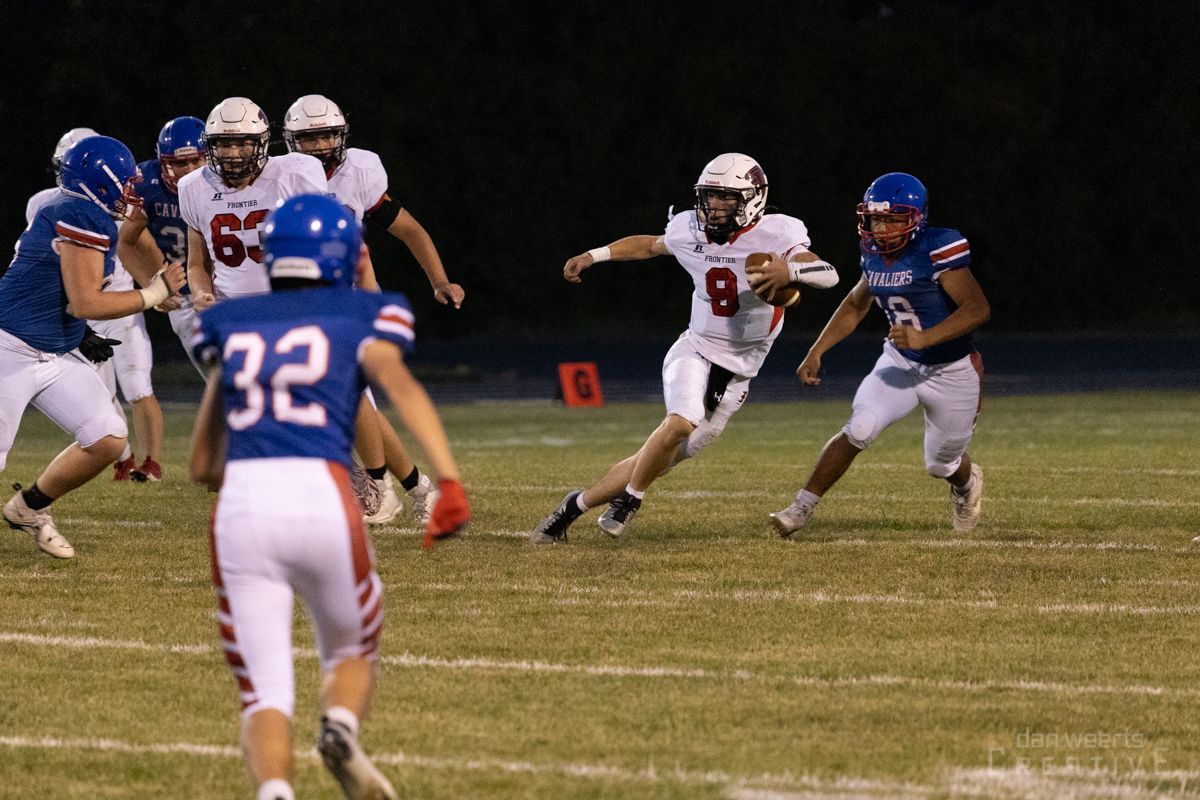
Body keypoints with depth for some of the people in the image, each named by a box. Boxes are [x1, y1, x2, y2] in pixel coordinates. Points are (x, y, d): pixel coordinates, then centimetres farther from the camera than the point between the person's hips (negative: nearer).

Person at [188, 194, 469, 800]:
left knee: (265, 694, 4)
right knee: (352, 653, 24)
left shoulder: (229, 325, 23)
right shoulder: (360, 316, 15)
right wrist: (449, 481, -19)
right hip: (320, 497, -1)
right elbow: (401, 386, -8)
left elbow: (203, 466, 26)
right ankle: (340, 729, -10)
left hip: (241, 503, 1)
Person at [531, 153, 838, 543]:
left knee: (660, 461, 0)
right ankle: (629, 498, -7)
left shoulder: (775, 234, -13)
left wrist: (789, 269, -46)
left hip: (735, 373, -1)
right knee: (681, 423, -30)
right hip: (695, 351, 1)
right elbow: (651, 245, 22)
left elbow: (829, 275, -27)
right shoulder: (690, 231, -1)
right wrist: (594, 256, 20)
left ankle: (579, 503, 17)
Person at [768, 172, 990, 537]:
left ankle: (967, 482, 52)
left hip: (951, 372, -4)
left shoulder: (937, 250, -25)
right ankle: (801, 508, -15)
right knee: (859, 430, -21)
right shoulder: (875, 256, -3)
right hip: (900, 363, 4)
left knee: (941, 464, 15)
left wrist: (925, 337, -42)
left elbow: (979, 308, -31)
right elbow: (855, 305, 16)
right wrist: (815, 352, 8)